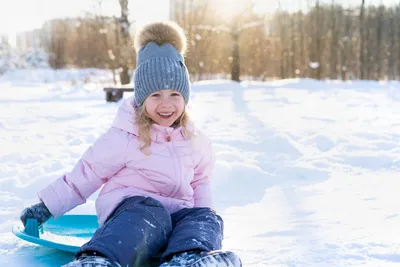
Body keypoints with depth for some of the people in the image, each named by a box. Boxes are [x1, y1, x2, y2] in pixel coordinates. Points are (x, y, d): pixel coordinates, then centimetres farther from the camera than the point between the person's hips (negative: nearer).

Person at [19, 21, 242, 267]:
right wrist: (47, 206, 4)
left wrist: (205, 216, 9)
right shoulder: (125, 137, -3)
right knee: (149, 214, -39)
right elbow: (87, 173, 4)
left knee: (207, 218, -27)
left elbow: (200, 182, 26)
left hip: (176, 214, 5)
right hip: (129, 208, -5)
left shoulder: (196, 141, 12)